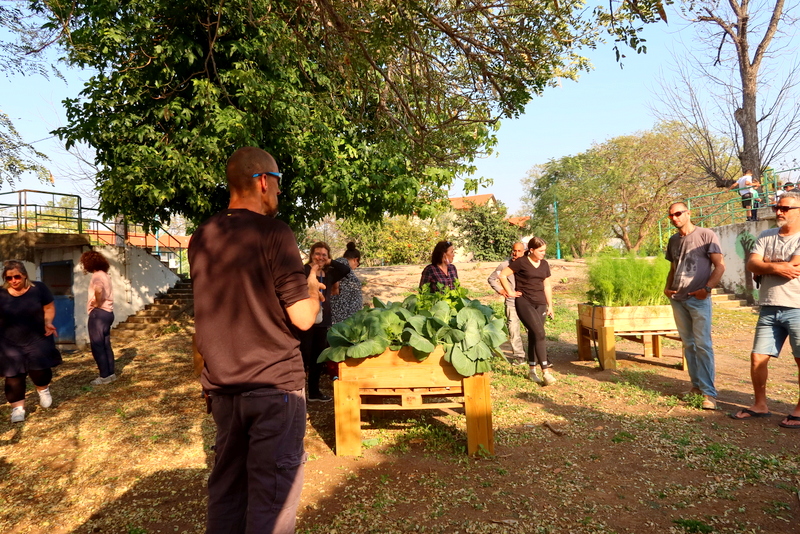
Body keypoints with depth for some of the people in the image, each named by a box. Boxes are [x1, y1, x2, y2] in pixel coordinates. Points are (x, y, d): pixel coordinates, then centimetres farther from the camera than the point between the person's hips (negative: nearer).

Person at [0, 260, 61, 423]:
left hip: (37, 339, -1)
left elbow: (49, 307, 2)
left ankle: (43, 389, 31)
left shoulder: (38, 289, -6)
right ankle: (18, 408, 15)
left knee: (39, 370, -3)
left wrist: (48, 322, -15)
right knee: (13, 376, 3)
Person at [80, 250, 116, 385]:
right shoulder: (104, 275, 15)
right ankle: (110, 373, 16)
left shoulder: (97, 276, -14)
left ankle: (105, 376, -1)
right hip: (108, 312, 9)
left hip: (98, 313, -9)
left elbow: (98, 289, -36)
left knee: (97, 346, -3)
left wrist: (97, 303, -21)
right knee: (105, 345, 13)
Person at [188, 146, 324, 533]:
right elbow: (303, 318, -16)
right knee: (272, 494, 5)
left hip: (222, 385, 7)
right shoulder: (273, 233, -14)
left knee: (226, 486, 19)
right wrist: (312, 288, 4)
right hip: (273, 384, -6)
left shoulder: (200, 240, 6)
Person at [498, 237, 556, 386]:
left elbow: (547, 286, 18)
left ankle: (532, 371, 17)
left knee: (533, 336, 8)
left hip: (540, 303, 6)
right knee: (539, 334, -16)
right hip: (524, 302, -6)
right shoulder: (521, 262, -7)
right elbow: (503, 275, -5)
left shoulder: (544, 264, 13)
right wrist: (510, 292, -5)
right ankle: (546, 372, -14)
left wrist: (550, 305, 18)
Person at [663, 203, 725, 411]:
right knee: (688, 344, 10)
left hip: (698, 299, -6)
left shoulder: (706, 235, -5)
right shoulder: (673, 241, 13)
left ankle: (709, 393, -4)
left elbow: (720, 265, -7)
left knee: (702, 344, -7)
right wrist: (667, 287, 5)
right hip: (677, 299, 6)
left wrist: (707, 288, -18)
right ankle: (696, 386, 19)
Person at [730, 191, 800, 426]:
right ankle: (759, 405, 20)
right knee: (758, 357, 7)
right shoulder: (766, 236, 11)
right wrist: (778, 267, -14)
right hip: (769, 310, 5)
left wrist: (767, 263, -3)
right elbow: (751, 265, 0)